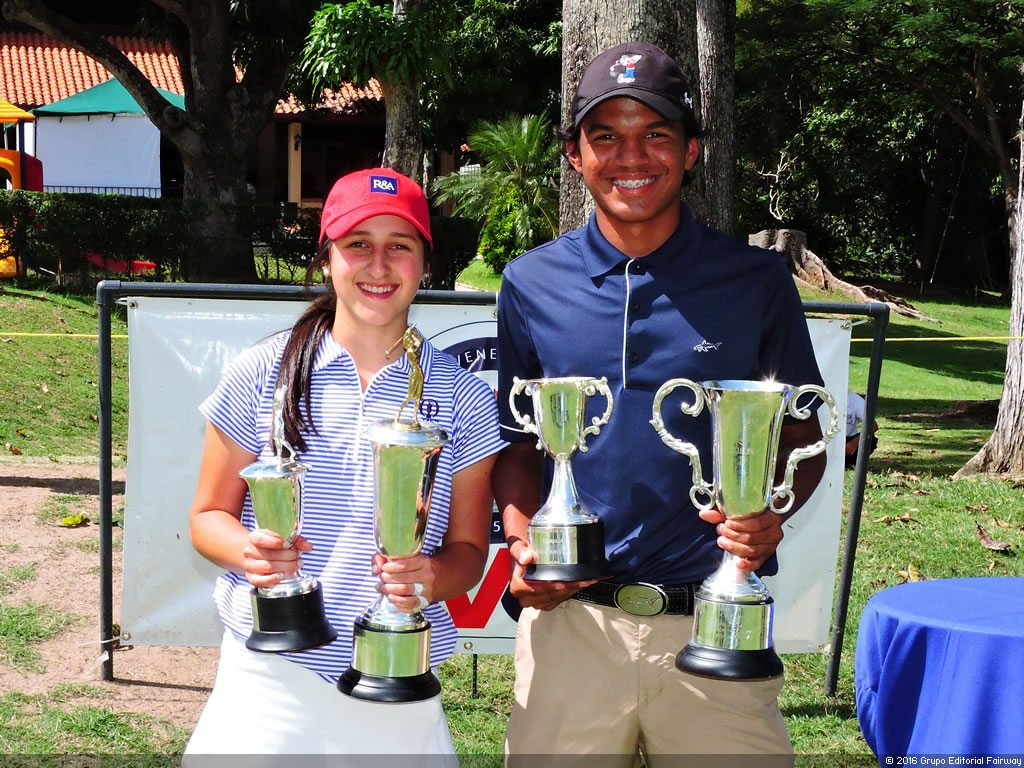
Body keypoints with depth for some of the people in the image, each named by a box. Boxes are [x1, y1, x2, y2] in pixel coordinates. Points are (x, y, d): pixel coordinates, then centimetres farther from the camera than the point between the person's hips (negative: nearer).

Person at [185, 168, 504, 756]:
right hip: (268, 680, -1)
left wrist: (433, 576, -15)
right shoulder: (260, 375, 0)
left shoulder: (463, 398, 3)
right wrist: (248, 551, -16)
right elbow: (209, 516, 6)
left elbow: (468, 550, 7)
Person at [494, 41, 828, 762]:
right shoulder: (531, 284, 4)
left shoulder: (757, 281, 0)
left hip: (714, 621, -1)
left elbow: (802, 435, 8)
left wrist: (773, 512, -12)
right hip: (571, 615, 1)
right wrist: (523, 543, -6)